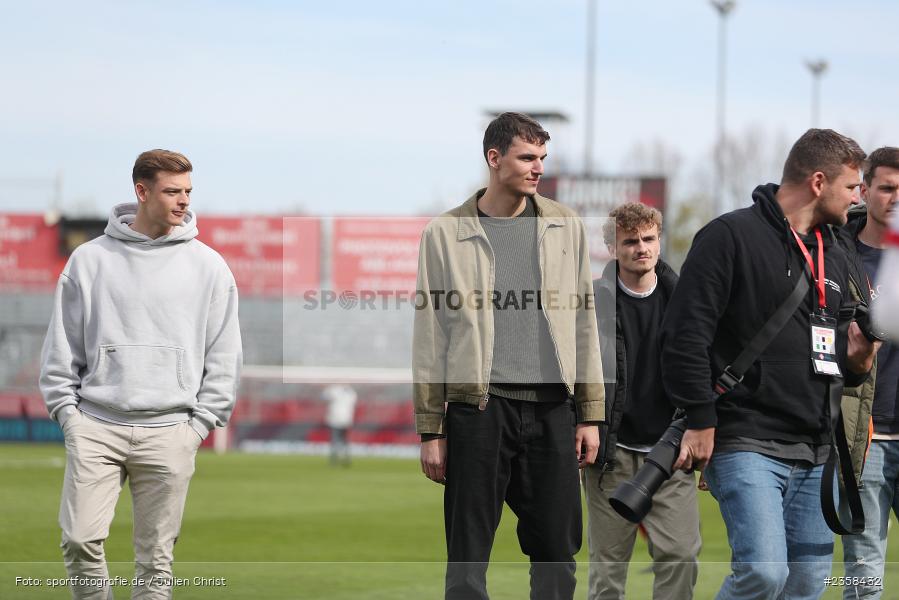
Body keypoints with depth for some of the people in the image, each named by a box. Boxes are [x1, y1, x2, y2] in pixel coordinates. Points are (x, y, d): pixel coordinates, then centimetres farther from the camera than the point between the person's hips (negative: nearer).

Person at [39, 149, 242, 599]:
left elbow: (224, 355, 7)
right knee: (80, 540, -9)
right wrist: (67, 410, 1)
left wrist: (201, 422, 0)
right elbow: (62, 344, 9)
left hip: (169, 431, 0)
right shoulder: (90, 259, 6)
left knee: (156, 556, 1)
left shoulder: (208, 266, 6)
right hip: (96, 425, 0)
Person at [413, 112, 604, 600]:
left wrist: (590, 415, 7)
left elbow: (583, 325, 12)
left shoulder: (565, 226, 10)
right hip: (479, 408, -2)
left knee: (557, 550, 4)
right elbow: (430, 336, 3)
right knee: (468, 558, 0)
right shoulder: (446, 234, 3)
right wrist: (431, 430, -1)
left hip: (552, 408, 2)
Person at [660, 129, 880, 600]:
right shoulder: (732, 236, -5)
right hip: (746, 444, -7)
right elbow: (684, 334, -10)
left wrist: (858, 357, 0)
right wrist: (700, 423, -14)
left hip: (814, 453, 8)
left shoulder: (835, 257, 19)